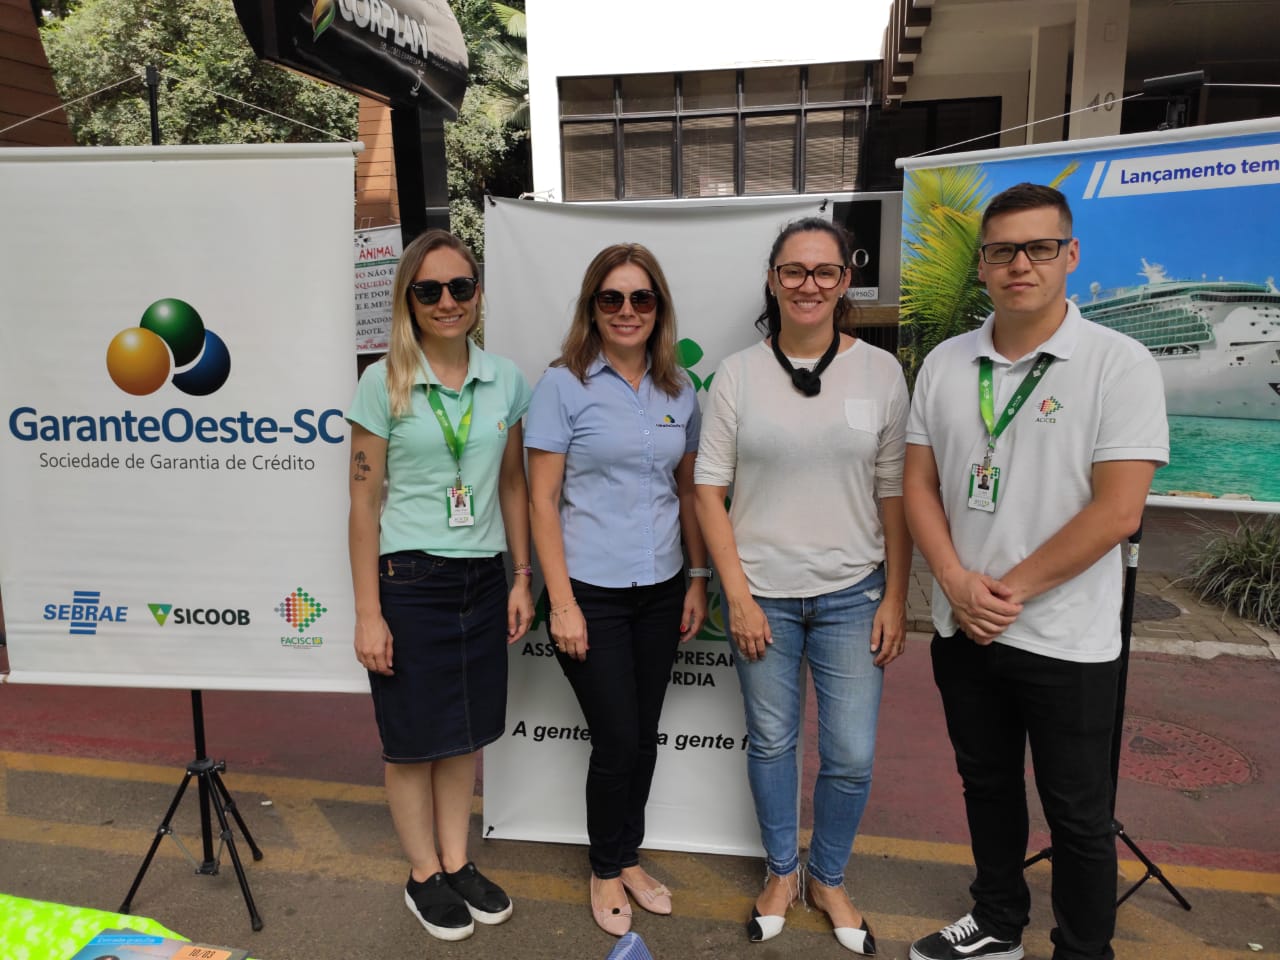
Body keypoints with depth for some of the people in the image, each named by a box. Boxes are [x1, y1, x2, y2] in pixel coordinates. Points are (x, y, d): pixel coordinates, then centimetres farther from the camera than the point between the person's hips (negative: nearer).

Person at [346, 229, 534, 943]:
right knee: (414, 736, 10)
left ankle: (458, 863, 34)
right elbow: (365, 501, -7)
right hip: (408, 579, -3)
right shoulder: (384, 383, -7)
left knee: (467, 728, 15)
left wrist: (522, 578, 6)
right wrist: (368, 613, -10)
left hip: (482, 577, 4)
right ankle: (424, 876, 30)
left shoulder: (505, 378, 3)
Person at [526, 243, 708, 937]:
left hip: (660, 590, 4)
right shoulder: (563, 385, -8)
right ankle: (606, 872, 28)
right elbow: (543, 501, -9)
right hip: (592, 592, -4)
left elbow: (689, 489, 12)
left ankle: (630, 859, 36)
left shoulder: (678, 389, 5)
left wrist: (699, 580, 8)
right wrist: (562, 603, -13)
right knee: (617, 742, 2)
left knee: (644, 735, 14)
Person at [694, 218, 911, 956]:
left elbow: (895, 494, 1)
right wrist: (738, 595, -7)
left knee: (852, 758, 6)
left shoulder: (881, 371, -1)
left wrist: (896, 599, -1)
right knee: (772, 742, 13)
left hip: (852, 593, 1)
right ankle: (782, 870, 39)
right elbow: (709, 489, -2)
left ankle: (829, 878, 34)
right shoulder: (738, 374, -2)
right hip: (763, 593, 0)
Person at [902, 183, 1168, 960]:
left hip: (1065, 639, -4)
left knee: (1077, 814, 11)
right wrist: (958, 583, -11)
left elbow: (1118, 511, -17)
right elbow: (920, 486, 3)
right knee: (987, 785, 21)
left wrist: (1012, 590, -15)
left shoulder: (1120, 364, -12)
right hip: (963, 629, 5)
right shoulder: (945, 364, 2)